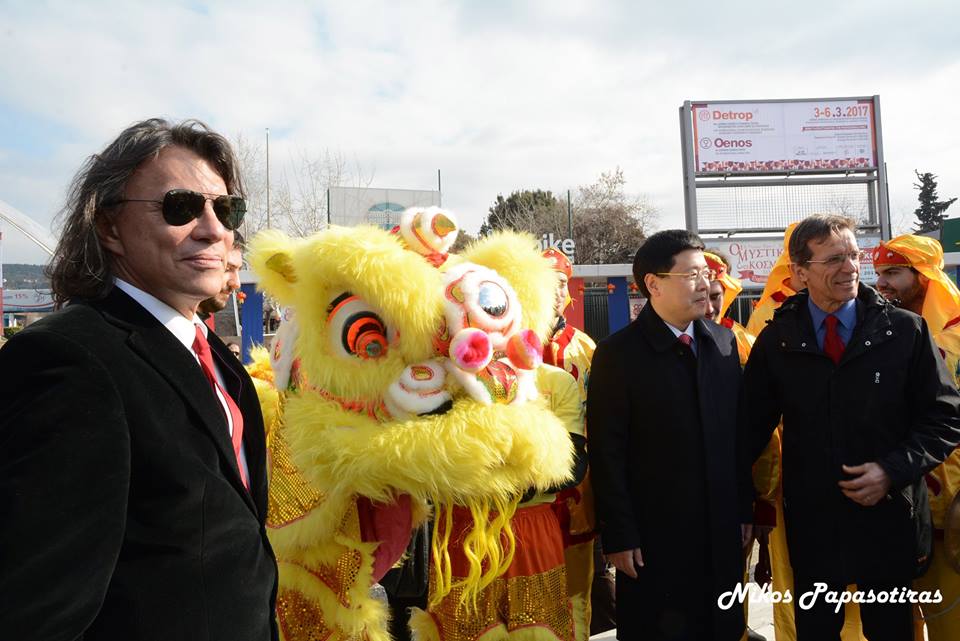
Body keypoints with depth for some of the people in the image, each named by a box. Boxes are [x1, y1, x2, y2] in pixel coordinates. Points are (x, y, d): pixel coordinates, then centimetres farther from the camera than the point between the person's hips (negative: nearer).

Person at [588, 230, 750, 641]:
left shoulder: (723, 341, 5)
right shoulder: (618, 353, -12)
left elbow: (738, 431, 8)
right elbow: (607, 454, -13)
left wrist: (744, 509, 8)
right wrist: (619, 537, -13)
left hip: (722, 532, 5)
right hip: (654, 537, -5)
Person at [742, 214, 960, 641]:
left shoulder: (906, 331, -3)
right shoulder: (776, 341, -2)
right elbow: (753, 424, 2)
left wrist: (893, 470, -13)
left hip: (890, 521, 0)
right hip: (811, 524, 0)